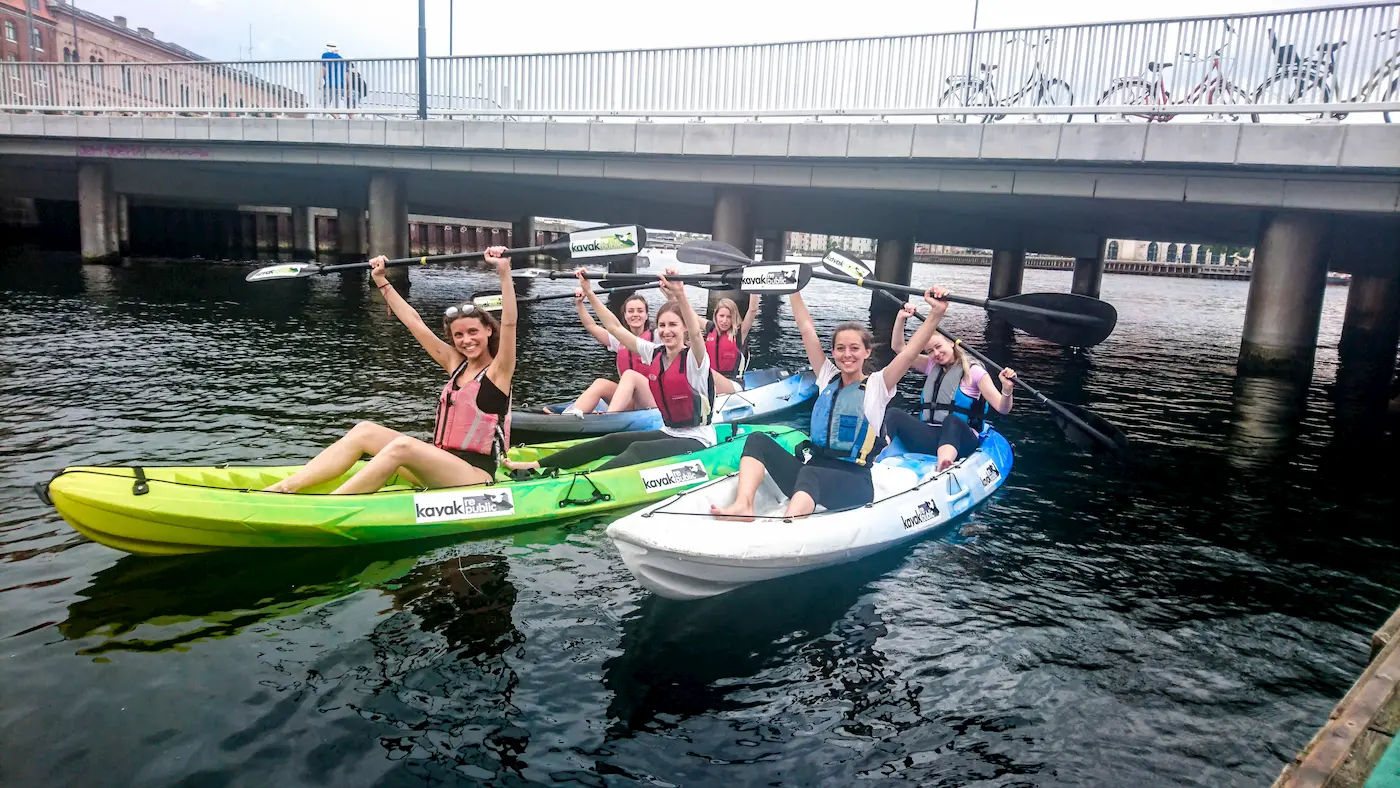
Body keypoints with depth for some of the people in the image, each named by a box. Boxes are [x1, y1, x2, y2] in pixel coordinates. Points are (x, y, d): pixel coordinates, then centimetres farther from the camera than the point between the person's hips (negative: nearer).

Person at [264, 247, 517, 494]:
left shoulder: (498, 370, -3)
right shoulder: (456, 364, 15)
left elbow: (509, 322, -19)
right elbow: (414, 322, 17)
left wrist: (504, 272, -28)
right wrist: (381, 280, 18)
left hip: (476, 476, -7)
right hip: (440, 467, 7)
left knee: (402, 445, -31)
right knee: (365, 431, -7)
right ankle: (283, 488, -14)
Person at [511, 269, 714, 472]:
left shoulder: (694, 358, -15)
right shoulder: (654, 353, 4)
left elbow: (696, 333, -39)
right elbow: (614, 326, 5)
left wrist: (680, 296, -54)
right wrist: (589, 293, -2)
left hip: (697, 440, -6)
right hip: (669, 433, 6)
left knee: (637, 450, -28)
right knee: (611, 441, -9)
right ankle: (537, 465, -15)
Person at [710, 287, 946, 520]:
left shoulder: (877, 386, 3)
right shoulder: (828, 377, 15)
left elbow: (910, 352, -12)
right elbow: (807, 329, 11)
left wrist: (937, 313, -24)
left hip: (852, 481, -5)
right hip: (810, 467, 5)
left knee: (809, 475, -38)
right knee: (758, 440, -13)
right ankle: (743, 506, -37)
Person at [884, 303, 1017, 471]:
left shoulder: (974, 371, 3)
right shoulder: (931, 366, 20)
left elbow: (1002, 408, -5)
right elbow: (898, 347, 16)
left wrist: (1007, 389, -27)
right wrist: (901, 317, 2)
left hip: (960, 440, -5)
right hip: (928, 437, 5)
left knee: (951, 420, -41)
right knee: (894, 415, -22)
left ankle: (942, 469, -72)